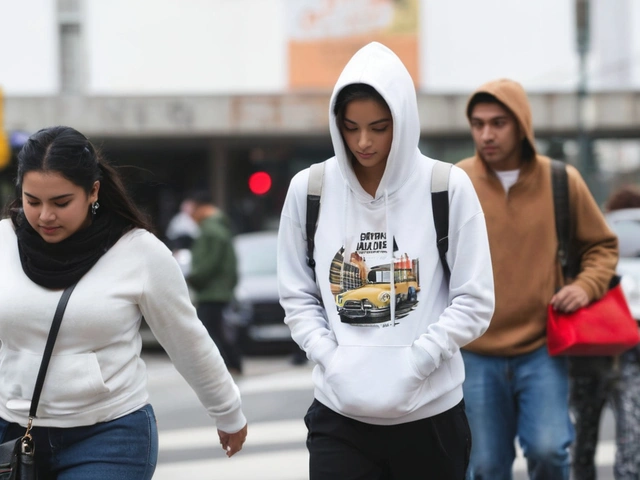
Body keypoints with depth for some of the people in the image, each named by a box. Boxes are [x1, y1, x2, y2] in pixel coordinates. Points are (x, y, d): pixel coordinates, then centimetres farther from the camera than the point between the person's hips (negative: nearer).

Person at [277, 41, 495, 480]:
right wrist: (332, 359, -9)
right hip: (340, 415, 0)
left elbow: (475, 302, -2)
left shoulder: (448, 188, -3)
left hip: (431, 413, 0)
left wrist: (411, 366, -12)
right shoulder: (309, 190, 2)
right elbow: (297, 297, 8)